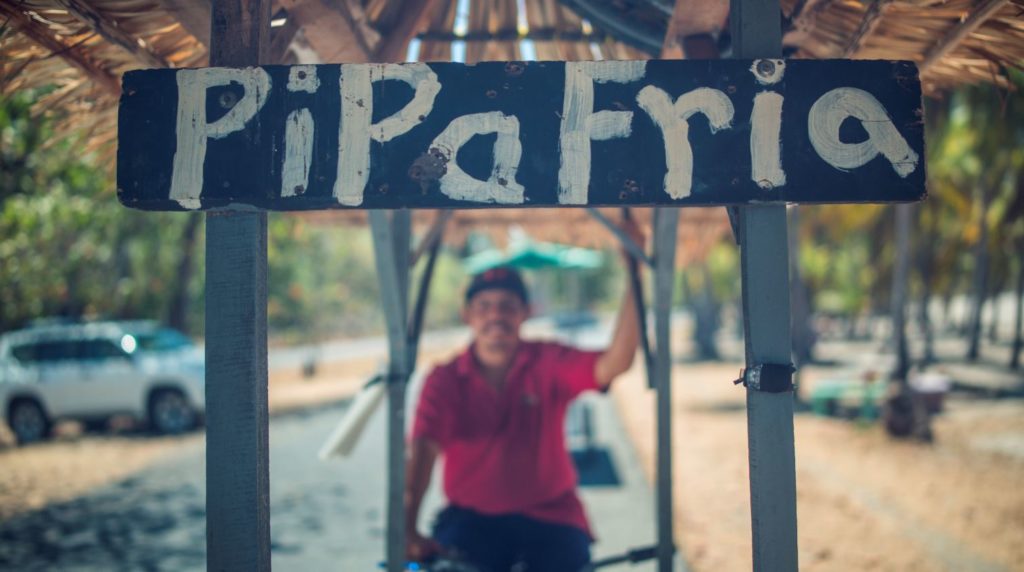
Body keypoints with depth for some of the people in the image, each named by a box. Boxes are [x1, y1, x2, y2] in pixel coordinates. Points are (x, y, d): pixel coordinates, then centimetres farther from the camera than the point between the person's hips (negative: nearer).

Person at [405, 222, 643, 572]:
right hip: (471, 516, -1)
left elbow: (615, 363, -17)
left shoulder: (549, 364, 0)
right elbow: (423, 450, -17)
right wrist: (408, 532, -32)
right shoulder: (445, 380, -3)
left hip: (549, 517, 1)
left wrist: (633, 276, -28)